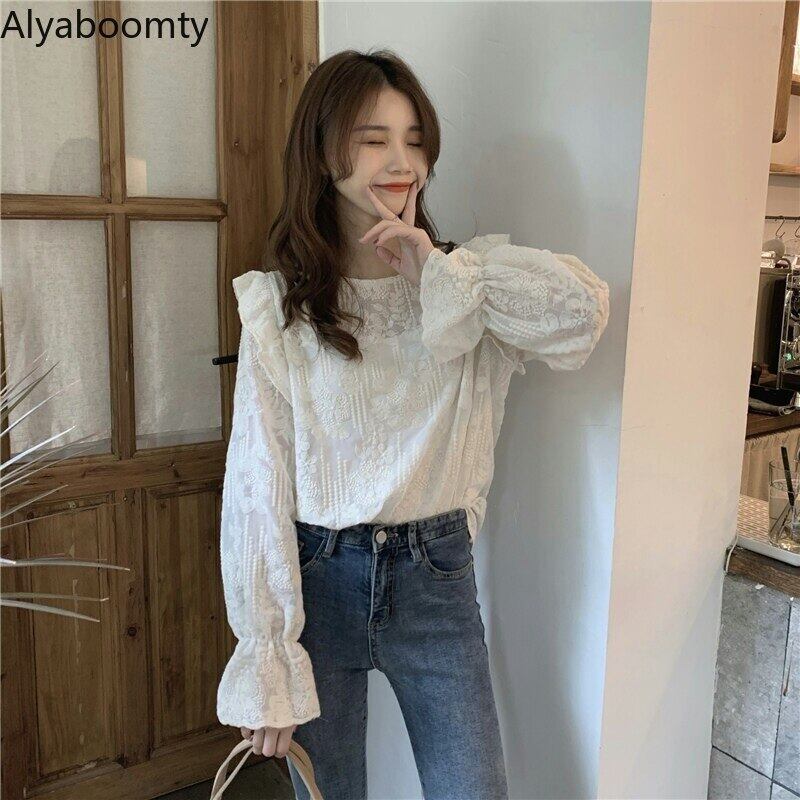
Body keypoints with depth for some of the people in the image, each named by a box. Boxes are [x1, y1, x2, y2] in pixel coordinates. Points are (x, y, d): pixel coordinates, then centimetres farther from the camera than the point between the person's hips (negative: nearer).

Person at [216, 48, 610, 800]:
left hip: (435, 574, 1)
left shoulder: (468, 286, -1)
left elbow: (583, 308, -20)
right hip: (320, 575, -1)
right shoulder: (277, 306, -8)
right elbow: (257, 486, -9)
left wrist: (444, 275, -21)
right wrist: (267, 664, -9)